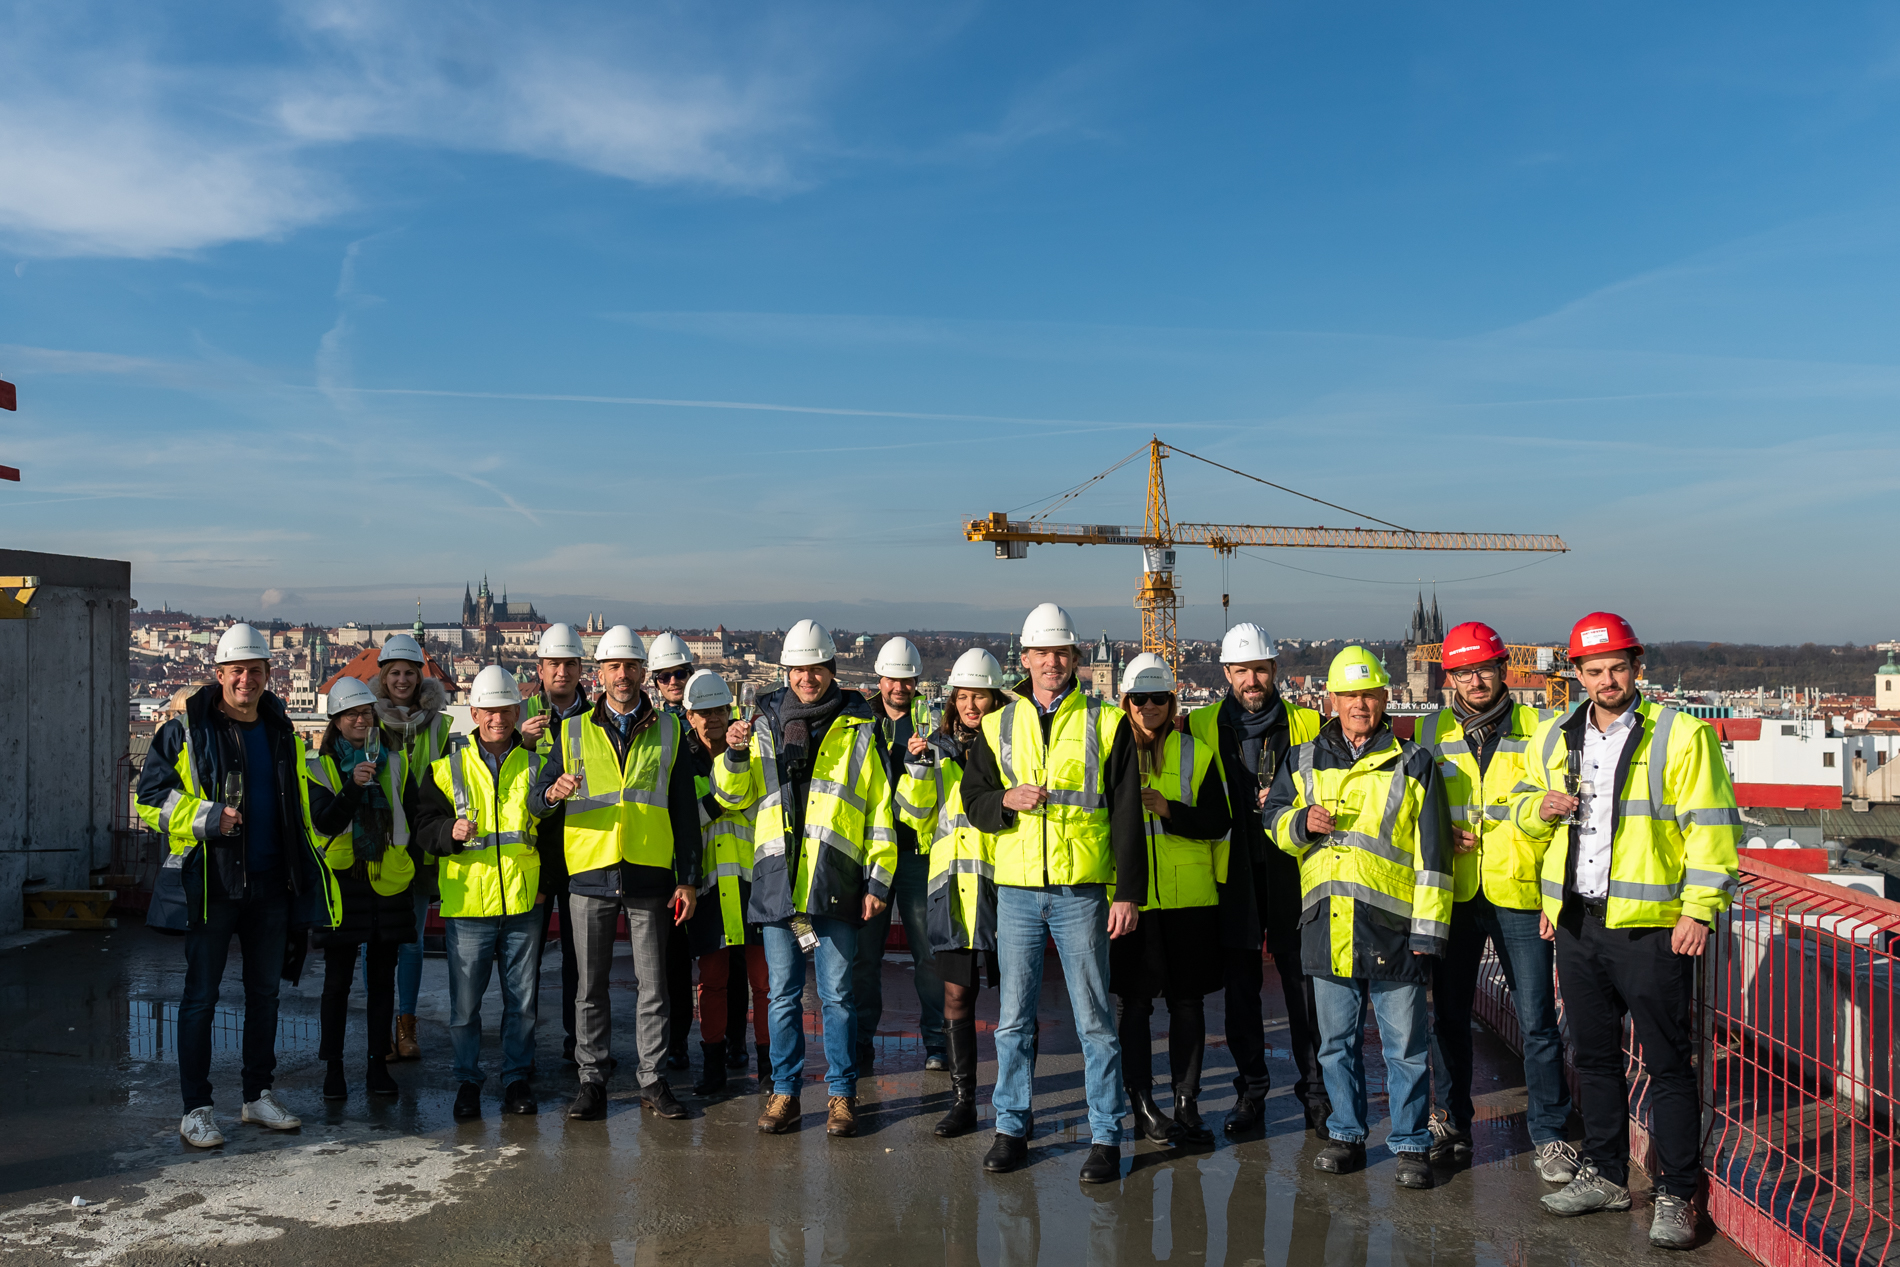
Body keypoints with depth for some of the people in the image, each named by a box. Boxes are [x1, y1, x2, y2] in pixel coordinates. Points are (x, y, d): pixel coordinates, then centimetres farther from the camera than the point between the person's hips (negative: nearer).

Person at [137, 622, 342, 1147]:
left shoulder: (280, 730, 10)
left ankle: (259, 1094, 25)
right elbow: (151, 798, -5)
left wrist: (305, 875, 16)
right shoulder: (187, 730, -5)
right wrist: (205, 818, -20)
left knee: (264, 992, 13)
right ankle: (195, 1108, 11)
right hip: (213, 882, -5)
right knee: (201, 996, 1)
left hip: (272, 883, 5)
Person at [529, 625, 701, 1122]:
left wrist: (688, 878, 2)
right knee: (591, 985, 6)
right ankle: (592, 1078, 17)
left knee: (652, 984, 4)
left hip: (649, 875, 0)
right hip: (591, 875, 0)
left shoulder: (668, 731, 7)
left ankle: (652, 1078, 15)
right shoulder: (573, 731, 8)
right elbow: (534, 801, 3)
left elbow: (685, 812, 8)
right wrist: (552, 792, -21)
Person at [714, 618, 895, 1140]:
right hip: (777, 881, 2)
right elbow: (733, 796, 13)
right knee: (783, 994, 7)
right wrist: (735, 754, -7)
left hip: (836, 885, -2)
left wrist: (879, 879, 0)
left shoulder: (857, 730, 6)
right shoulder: (765, 726, 11)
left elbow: (880, 811, 6)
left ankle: (841, 1094, 15)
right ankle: (784, 1091, 18)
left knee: (837, 994, 3)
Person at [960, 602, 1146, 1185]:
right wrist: (1007, 800, -13)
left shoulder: (1105, 724, 2)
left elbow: (1127, 815, 0)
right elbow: (973, 800, 9)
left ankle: (1105, 1137, 13)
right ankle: (1011, 1128, 21)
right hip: (1017, 890, 2)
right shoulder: (998, 726, 8)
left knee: (1094, 1018, 2)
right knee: (1013, 1016, 9)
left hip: (1082, 891, -2)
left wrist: (1129, 893, -5)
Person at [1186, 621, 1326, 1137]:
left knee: (1301, 978, 2)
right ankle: (1250, 1088, 21)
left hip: (1292, 868, -1)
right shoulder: (1202, 726, 4)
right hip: (1233, 872, 1)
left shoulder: (1307, 725, 2)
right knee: (1240, 983, 8)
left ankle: (1314, 1087, 16)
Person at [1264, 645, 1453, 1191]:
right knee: (1337, 1040, 13)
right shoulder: (1304, 761, 9)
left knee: (1404, 1044, 4)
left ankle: (1411, 1145, 18)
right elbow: (1273, 815, 19)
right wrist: (1301, 822, -5)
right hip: (1327, 925, 3)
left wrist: (1427, 929, -6)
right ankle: (1346, 1135, 27)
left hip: (1392, 927, -3)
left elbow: (1432, 854, 0)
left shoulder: (1414, 765, 1)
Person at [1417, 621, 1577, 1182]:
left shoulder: (1537, 729, 1)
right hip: (1452, 896, 2)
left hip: (1519, 893, -2)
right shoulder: (1431, 733, 7)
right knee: (1448, 1015, 11)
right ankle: (1452, 1123, 26)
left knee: (1537, 1021, 0)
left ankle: (1550, 1134, 15)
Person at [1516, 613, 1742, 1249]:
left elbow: (1709, 827, -8)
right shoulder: (1553, 736, 10)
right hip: (1575, 923, 5)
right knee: (1594, 1055, 16)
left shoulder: (1681, 734, -6)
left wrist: (1699, 908, -13)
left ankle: (1676, 1196, 14)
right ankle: (1606, 1174, 30)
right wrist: (1539, 807, 1)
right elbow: (1524, 805, 23)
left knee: (1667, 1065, 2)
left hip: (1651, 926, -5)